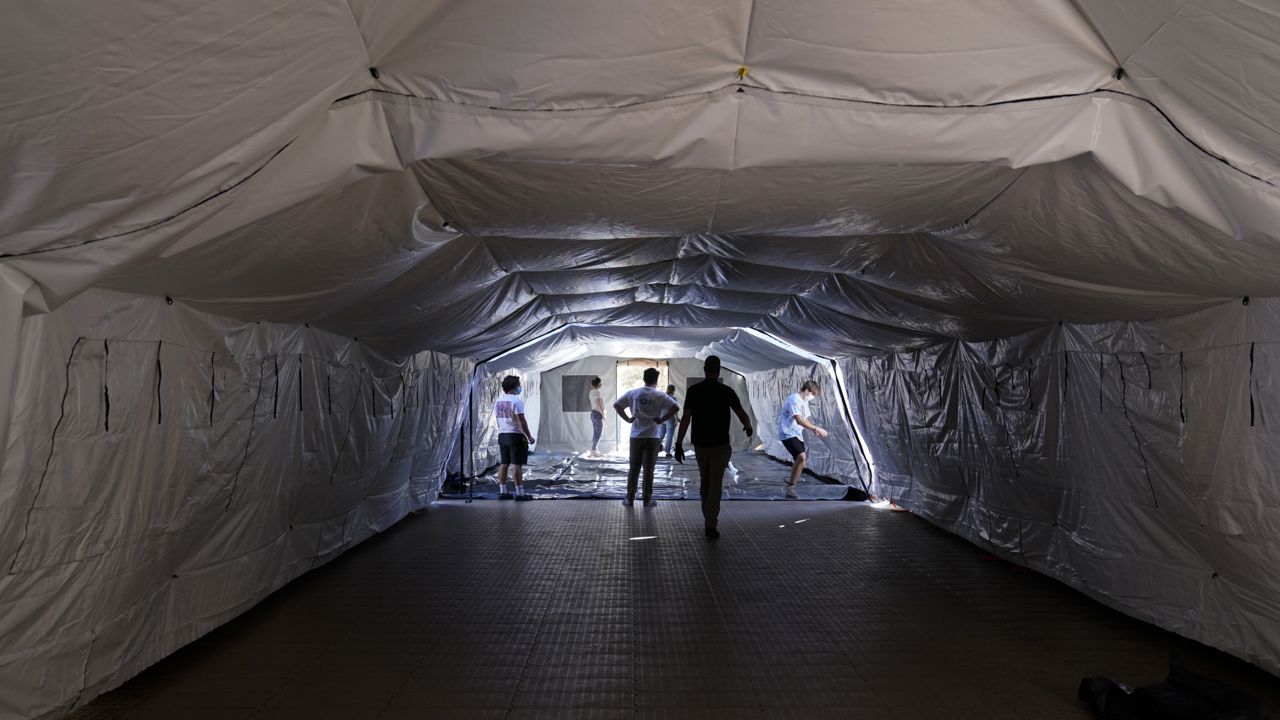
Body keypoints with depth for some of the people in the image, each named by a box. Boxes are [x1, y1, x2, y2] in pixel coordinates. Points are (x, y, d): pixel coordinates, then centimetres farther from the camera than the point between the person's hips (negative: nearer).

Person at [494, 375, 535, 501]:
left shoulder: (498, 401, 9)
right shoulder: (516, 401, -14)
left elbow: (498, 420, 15)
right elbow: (521, 422, -17)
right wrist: (529, 437, -12)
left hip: (502, 435, 8)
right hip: (516, 435, -8)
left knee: (504, 464, 11)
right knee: (517, 464, -5)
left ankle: (502, 492, 15)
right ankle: (519, 493, -3)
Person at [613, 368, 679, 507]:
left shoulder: (632, 393, 3)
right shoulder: (660, 395, -6)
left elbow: (616, 405, 6)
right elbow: (676, 407, -16)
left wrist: (627, 419, 5)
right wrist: (662, 419, -8)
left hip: (635, 437, 2)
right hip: (652, 437, -2)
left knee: (633, 469, 11)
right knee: (648, 470, 6)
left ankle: (629, 498, 15)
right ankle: (647, 500, 12)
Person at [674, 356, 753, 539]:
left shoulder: (693, 390, -6)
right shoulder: (727, 391, -7)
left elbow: (686, 418, -12)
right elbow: (742, 414, -2)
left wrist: (679, 444, -11)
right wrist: (748, 426, 21)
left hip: (700, 444, 2)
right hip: (720, 444, -2)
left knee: (704, 482, 19)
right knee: (715, 484, 0)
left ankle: (709, 518, 30)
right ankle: (710, 525, -6)